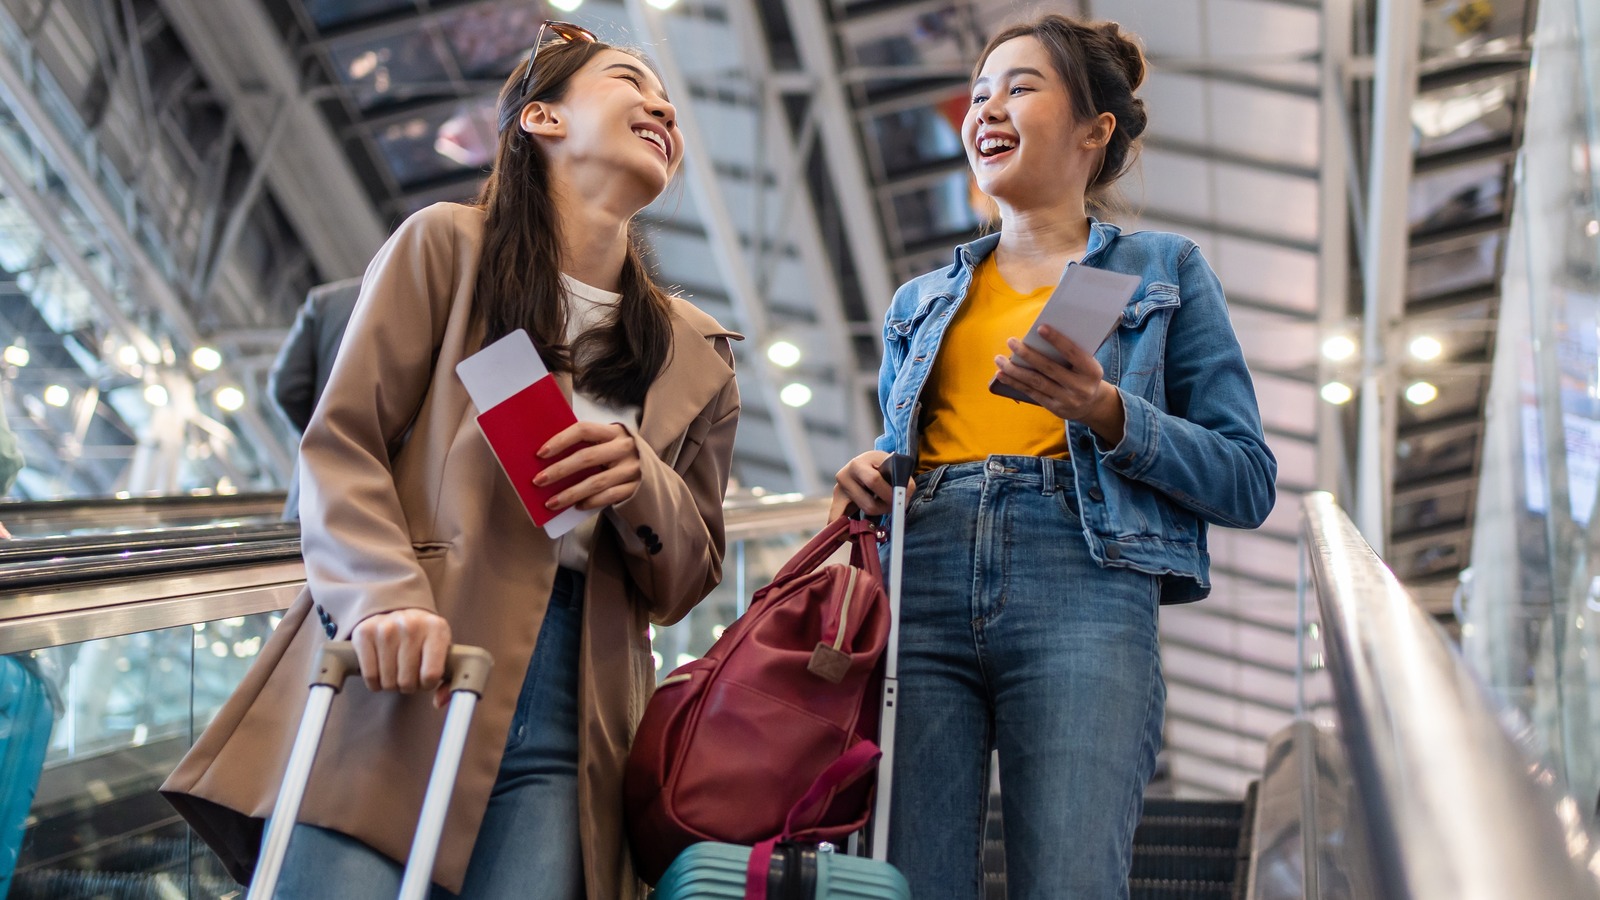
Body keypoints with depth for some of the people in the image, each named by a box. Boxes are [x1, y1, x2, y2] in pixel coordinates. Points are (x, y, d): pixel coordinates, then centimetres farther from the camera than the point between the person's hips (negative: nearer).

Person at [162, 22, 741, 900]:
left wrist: (644, 488, -4)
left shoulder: (694, 356, 19)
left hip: (561, 732, 3)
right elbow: (339, 443, 1)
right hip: (395, 692, -3)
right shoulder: (447, 244, 9)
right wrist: (386, 595, -17)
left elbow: (682, 584, 18)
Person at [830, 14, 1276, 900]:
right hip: (921, 594, 3)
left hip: (1082, 593, -3)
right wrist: (866, 474, 8)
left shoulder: (1164, 271, 16)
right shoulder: (920, 302, 27)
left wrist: (1108, 415, -9)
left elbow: (1247, 480, 8)